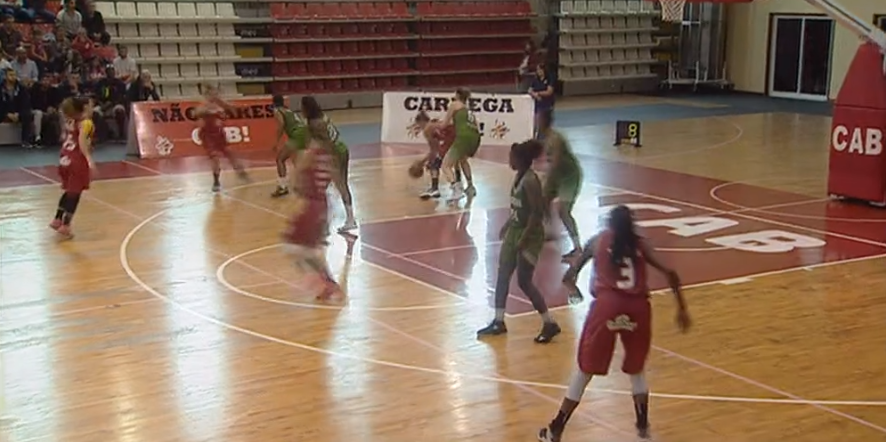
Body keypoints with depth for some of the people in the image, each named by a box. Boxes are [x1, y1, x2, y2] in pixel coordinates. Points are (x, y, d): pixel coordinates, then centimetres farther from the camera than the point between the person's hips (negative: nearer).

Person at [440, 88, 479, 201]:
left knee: (446, 165, -2)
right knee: (462, 160, 35)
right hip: (475, 137, 7)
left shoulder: (454, 104, 11)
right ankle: (471, 187, 35)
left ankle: (457, 189, -22)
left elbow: (445, 124, 10)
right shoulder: (468, 110, 29)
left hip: (464, 137, -7)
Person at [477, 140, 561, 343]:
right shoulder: (519, 176, 6)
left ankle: (550, 324, 9)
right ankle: (499, 322, 22)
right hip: (515, 231, 9)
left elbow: (537, 213, -24)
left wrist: (524, 239, -24)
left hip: (529, 235, -9)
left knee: (524, 282, -3)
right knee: (502, 275, 12)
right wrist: (507, 226, 23)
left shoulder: (530, 180, -22)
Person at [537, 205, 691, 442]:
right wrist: (681, 308, 12)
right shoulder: (640, 245, 21)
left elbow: (571, 274, 20)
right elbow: (670, 274, 8)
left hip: (608, 305, -1)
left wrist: (570, 280, 42)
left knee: (585, 371, 11)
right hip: (638, 308, 1)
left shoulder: (597, 241, 19)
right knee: (636, 370, 26)